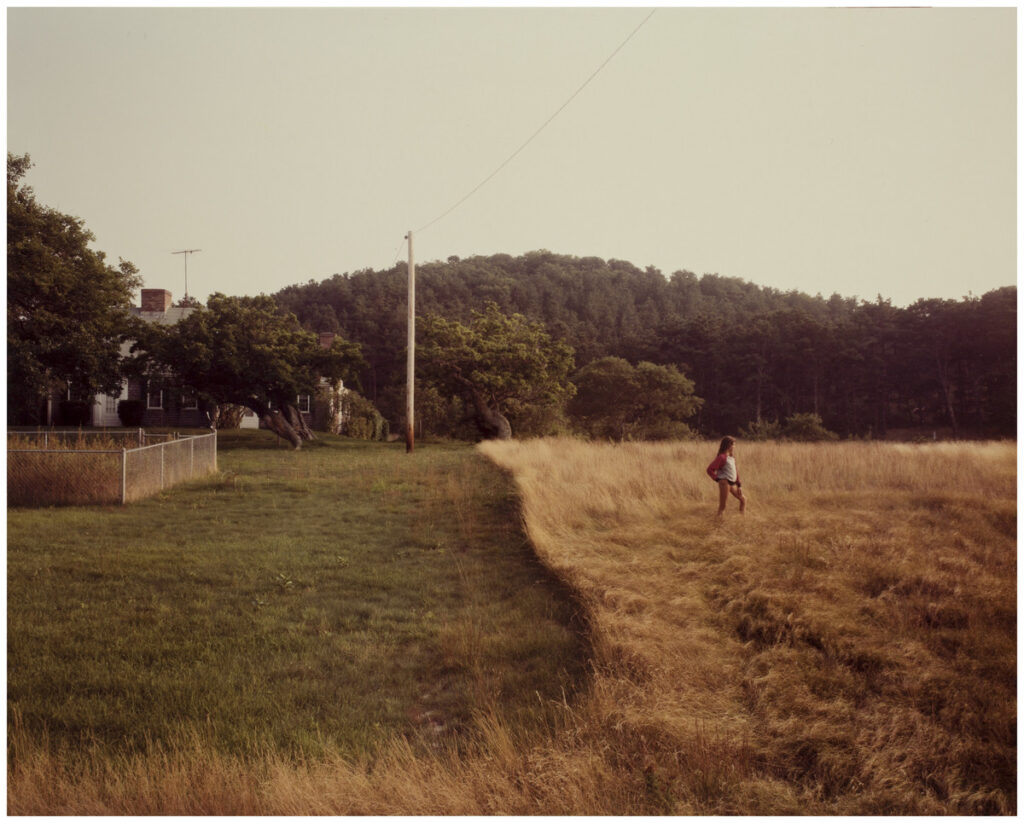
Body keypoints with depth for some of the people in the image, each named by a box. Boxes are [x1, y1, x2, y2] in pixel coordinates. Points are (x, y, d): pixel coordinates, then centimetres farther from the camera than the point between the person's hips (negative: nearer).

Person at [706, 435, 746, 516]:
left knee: (743, 499, 17)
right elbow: (710, 469, -17)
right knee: (722, 505, -6)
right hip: (725, 482, -9)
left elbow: (735, 471, 18)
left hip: (732, 483, 9)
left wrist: (739, 485, 13)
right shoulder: (722, 457, -13)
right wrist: (717, 479, -15)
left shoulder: (732, 457, 14)